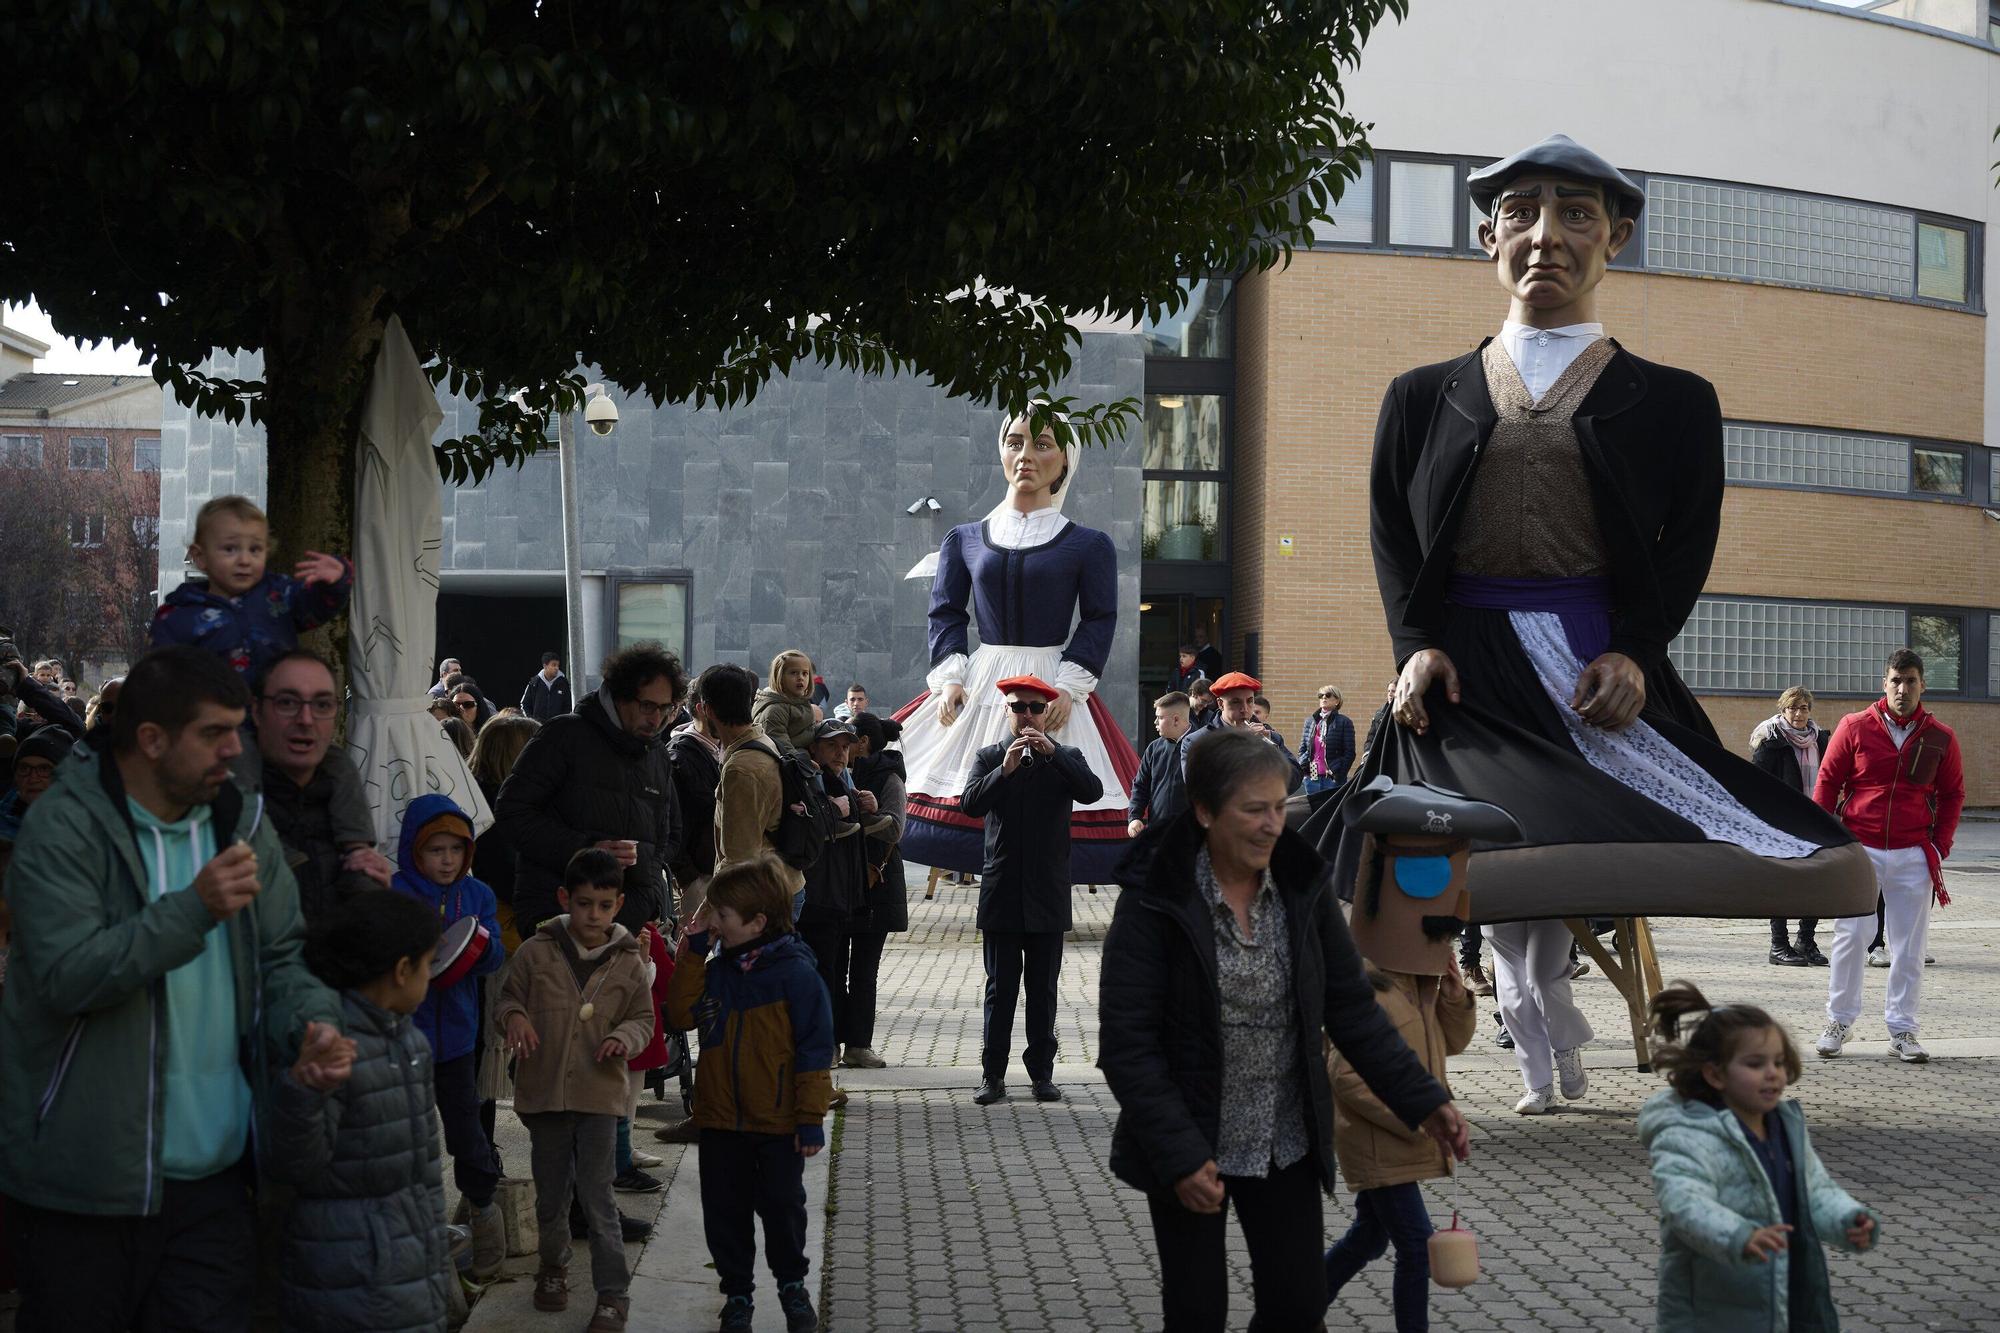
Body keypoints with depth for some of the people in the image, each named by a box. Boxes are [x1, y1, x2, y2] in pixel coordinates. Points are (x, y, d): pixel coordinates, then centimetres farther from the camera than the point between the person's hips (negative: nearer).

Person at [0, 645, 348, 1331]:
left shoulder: (242, 826, 8)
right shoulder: (63, 830, -11)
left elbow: (279, 959, 11)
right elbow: (67, 976, -22)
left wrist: (313, 1024, -11)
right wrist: (195, 908, -29)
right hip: (84, 1183, -4)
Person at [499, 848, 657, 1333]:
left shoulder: (628, 962, -1)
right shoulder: (536, 952, -2)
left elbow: (644, 1017, 7)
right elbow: (509, 996, 8)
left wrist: (626, 1037, -15)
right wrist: (513, 1016, -14)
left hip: (599, 1094, -1)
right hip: (545, 1092, 2)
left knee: (597, 1196, -4)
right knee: (551, 1193, 15)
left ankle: (613, 1294, 5)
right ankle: (553, 1267, 40)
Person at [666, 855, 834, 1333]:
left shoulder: (794, 972, -14)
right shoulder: (717, 970, 4)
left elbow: (814, 1051, -13)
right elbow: (682, 1014, 0)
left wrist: (811, 1119, -13)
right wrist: (692, 949, -5)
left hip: (778, 1123, -5)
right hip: (720, 1120, 5)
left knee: (782, 1208, 8)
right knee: (725, 1213, 11)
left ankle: (792, 1285, 29)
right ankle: (737, 1294, 26)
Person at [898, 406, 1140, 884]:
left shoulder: (1088, 546, 5)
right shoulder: (964, 540, 12)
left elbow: (1100, 620, 1)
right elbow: (946, 614, 10)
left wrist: (1069, 686, -11)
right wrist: (949, 678, -5)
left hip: (1053, 687, -2)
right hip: (981, 685, 2)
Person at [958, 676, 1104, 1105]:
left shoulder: (1066, 758, 6)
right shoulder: (989, 758, 6)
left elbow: (1092, 791, -14)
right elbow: (970, 804, -9)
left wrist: (1053, 753, -22)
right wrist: (1004, 770, -22)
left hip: (1048, 895, 0)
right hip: (1001, 893, 0)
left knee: (1044, 989, 6)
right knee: (1000, 988, 1)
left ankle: (1042, 1072, 12)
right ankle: (993, 1074, 4)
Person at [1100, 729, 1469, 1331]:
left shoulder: (1302, 887, -3)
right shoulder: (1154, 902, -17)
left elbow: (1351, 1006, 3)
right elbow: (1125, 1044, -17)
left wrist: (1421, 1099, -6)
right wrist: (1178, 1156, -22)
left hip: (1287, 1143, 4)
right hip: (1192, 1147, -4)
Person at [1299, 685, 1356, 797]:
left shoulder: (1344, 722, 1)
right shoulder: (1310, 721, 15)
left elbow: (1349, 753, -3)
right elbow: (1302, 749, 17)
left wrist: (1339, 775, -11)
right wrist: (1302, 768, 1)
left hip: (1332, 778, -4)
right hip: (1311, 777, 4)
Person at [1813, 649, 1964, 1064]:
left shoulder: (1940, 738, 3)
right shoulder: (1855, 727, -2)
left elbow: (1952, 795, 13)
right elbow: (1826, 782, 4)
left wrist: (1939, 848, 4)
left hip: (1913, 856, 1)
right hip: (1858, 848, -1)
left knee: (1909, 946, 3)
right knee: (1849, 939, 0)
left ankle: (1902, 1029, 11)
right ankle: (1839, 1021, 11)